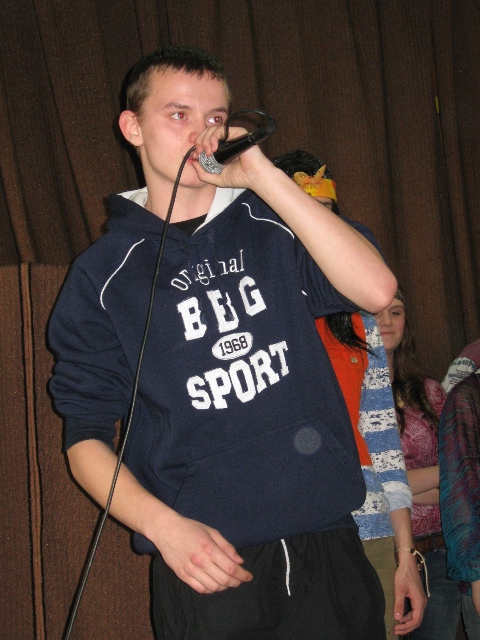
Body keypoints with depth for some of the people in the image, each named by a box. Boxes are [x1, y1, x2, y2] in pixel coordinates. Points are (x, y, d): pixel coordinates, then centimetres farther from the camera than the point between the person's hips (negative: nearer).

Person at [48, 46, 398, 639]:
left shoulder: (271, 225, 6)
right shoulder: (103, 275, 3)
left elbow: (376, 290, -12)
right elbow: (86, 436, 2)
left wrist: (262, 175, -13)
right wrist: (164, 525, -15)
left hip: (327, 546, 2)